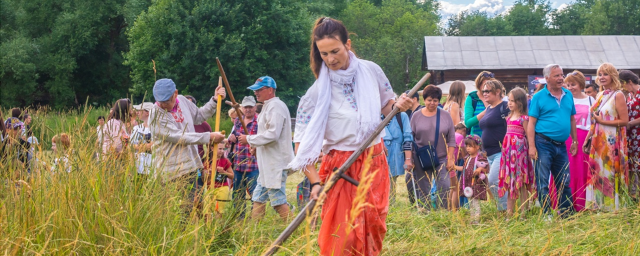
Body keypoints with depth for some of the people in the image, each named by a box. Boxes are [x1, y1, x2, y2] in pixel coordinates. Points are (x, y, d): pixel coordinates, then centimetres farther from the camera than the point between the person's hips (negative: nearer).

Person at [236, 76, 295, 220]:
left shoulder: (276, 106, -14)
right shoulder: (268, 106, 19)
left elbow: (273, 135, -23)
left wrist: (249, 139, -14)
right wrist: (256, 145, 12)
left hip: (276, 163, -11)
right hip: (267, 163, 11)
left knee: (278, 200, -10)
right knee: (258, 199, 13)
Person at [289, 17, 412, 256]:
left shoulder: (371, 71, -4)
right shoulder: (316, 93, -14)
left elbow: (386, 106, 14)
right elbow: (302, 143, -15)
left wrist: (397, 106, -9)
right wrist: (315, 182, -25)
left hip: (375, 162, 3)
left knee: (373, 228, 3)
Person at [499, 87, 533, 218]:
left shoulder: (524, 118, -7)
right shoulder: (509, 117, 14)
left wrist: (531, 151, -10)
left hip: (519, 150, -7)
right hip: (508, 150, 7)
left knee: (521, 184, -4)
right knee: (509, 183, 8)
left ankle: (523, 213, 0)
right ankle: (509, 213, 12)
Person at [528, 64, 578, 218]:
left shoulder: (568, 95, 11)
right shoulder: (539, 97, -4)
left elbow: (572, 119, 18)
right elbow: (531, 123, -7)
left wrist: (575, 141, 14)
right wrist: (532, 146, -14)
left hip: (561, 145, 5)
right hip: (543, 144, -5)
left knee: (564, 182, 10)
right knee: (543, 183, -2)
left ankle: (567, 215, 17)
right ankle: (546, 215, 2)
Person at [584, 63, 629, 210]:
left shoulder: (618, 95, -9)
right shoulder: (600, 95, 14)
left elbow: (624, 121, -14)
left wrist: (603, 121, -16)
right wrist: (587, 138, 14)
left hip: (612, 142, -7)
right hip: (598, 142, 7)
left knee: (610, 175, -5)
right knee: (597, 175, 7)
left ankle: (613, 207, 0)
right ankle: (598, 206, 12)